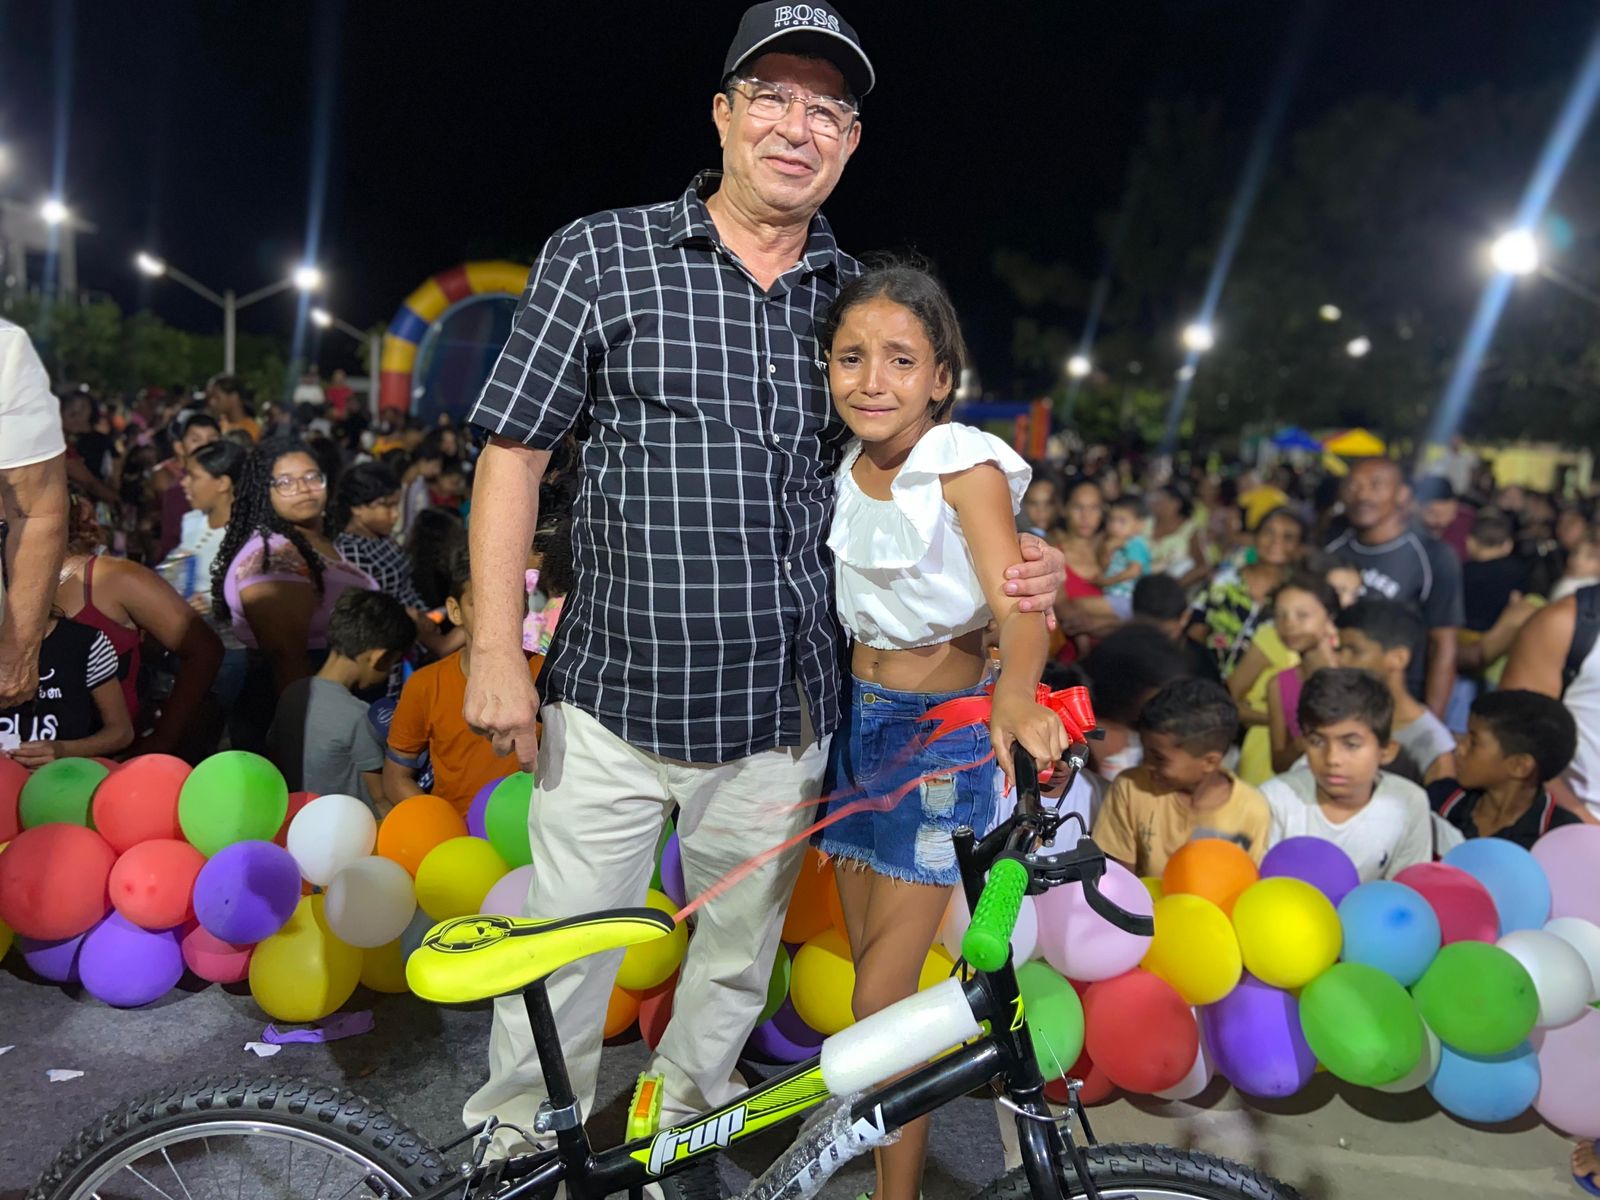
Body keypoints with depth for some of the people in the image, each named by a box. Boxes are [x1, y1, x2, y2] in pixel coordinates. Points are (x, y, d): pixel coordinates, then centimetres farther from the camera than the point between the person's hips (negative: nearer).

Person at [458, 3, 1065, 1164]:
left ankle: (679, 1135, 44)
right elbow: (514, 451, -2)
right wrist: (497, 654, -7)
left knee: (735, 968, 18)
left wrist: (1011, 569, -7)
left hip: (781, 718, 3)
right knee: (561, 970, 7)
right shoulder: (604, 254, -2)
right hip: (613, 699, -2)